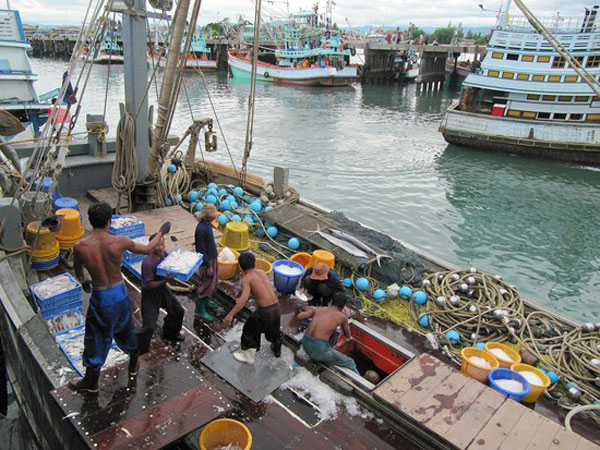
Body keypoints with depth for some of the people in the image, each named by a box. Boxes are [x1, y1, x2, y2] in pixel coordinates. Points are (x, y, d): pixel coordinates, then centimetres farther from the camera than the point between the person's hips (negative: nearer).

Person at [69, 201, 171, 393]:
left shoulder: (80, 247, -16)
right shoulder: (119, 242, -18)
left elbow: (78, 271, 5)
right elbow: (147, 249, -2)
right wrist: (162, 232, 14)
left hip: (100, 297, -1)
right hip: (120, 293, 2)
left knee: (96, 338, 17)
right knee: (125, 330, 25)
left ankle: (91, 382, 34)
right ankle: (133, 365, 48)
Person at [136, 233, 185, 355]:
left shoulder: (164, 254, -8)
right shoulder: (148, 263, -31)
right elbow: (149, 285, -25)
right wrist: (165, 281, -36)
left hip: (162, 288, 8)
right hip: (150, 293, -8)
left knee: (178, 310, 20)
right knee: (150, 325, -6)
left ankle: (170, 333, 45)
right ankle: (136, 349, 14)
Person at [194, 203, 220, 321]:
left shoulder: (207, 223, 1)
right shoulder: (201, 229, -28)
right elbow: (201, 250, -23)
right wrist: (208, 266, -18)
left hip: (213, 257, 9)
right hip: (207, 260, -9)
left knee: (213, 281, 21)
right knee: (206, 284, 1)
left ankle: (206, 300, 40)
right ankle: (199, 309, 16)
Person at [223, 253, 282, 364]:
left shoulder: (246, 279, -9)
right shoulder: (262, 272, 10)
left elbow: (244, 299, -24)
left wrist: (230, 315, -26)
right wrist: (242, 299, 34)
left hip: (264, 310, -6)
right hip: (276, 307, 6)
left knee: (249, 330, 18)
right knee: (274, 329, 32)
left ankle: (248, 356, 33)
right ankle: (277, 350, 55)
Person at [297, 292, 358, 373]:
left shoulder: (319, 309, 11)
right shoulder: (342, 317, 4)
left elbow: (299, 316, 7)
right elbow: (348, 336, 18)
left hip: (305, 344, 6)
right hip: (319, 349, -6)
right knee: (350, 363, 12)